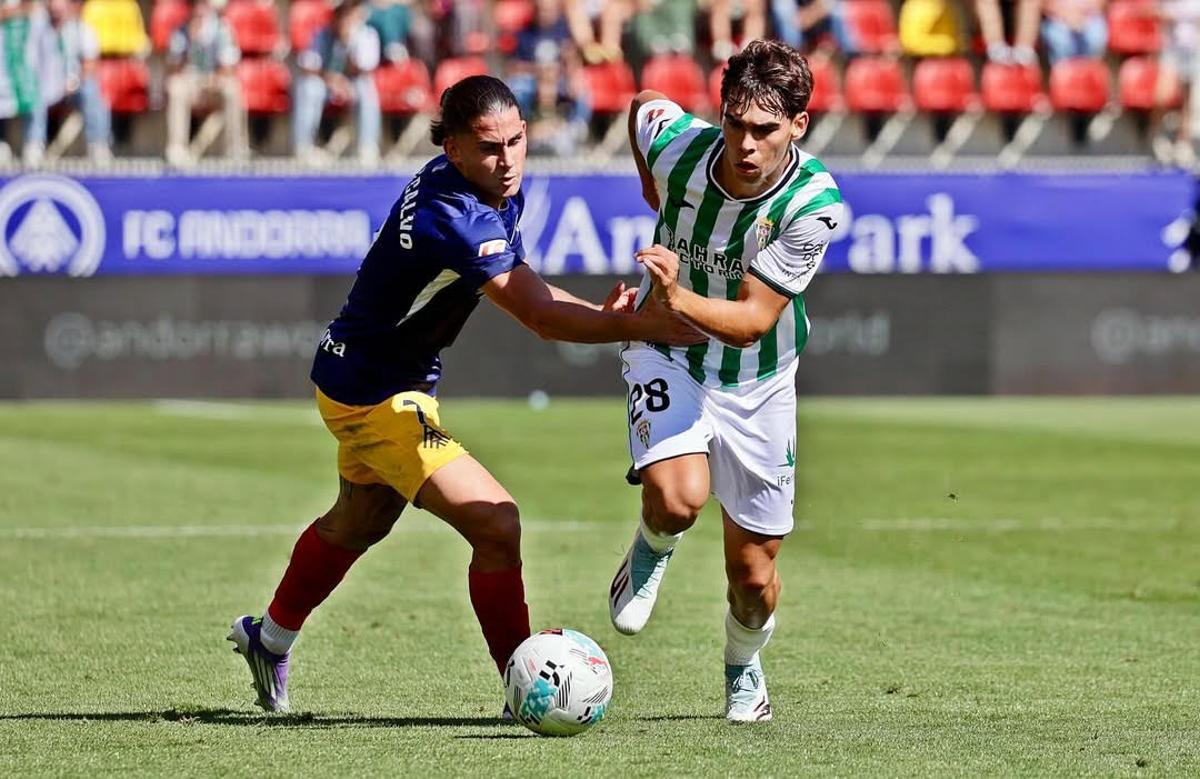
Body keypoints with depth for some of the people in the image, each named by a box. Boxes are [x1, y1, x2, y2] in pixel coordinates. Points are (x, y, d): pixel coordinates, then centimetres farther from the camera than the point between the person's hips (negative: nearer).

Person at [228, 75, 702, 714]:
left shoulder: (498, 192, -4)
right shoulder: (451, 219, -34)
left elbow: (521, 289, 8)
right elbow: (539, 316, -38)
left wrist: (601, 313, -8)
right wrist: (644, 326, -42)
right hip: (374, 397, -11)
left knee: (359, 522, 31)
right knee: (495, 525, -17)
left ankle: (268, 638, 53)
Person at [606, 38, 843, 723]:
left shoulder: (816, 203, -26)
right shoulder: (677, 146, -22)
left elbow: (752, 321, -27)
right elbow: (643, 104, 4)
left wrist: (678, 299, -44)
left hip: (758, 380, 0)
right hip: (669, 357, 0)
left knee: (754, 576, 4)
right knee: (677, 499, -30)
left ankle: (744, 669, 40)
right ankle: (651, 554, 9)